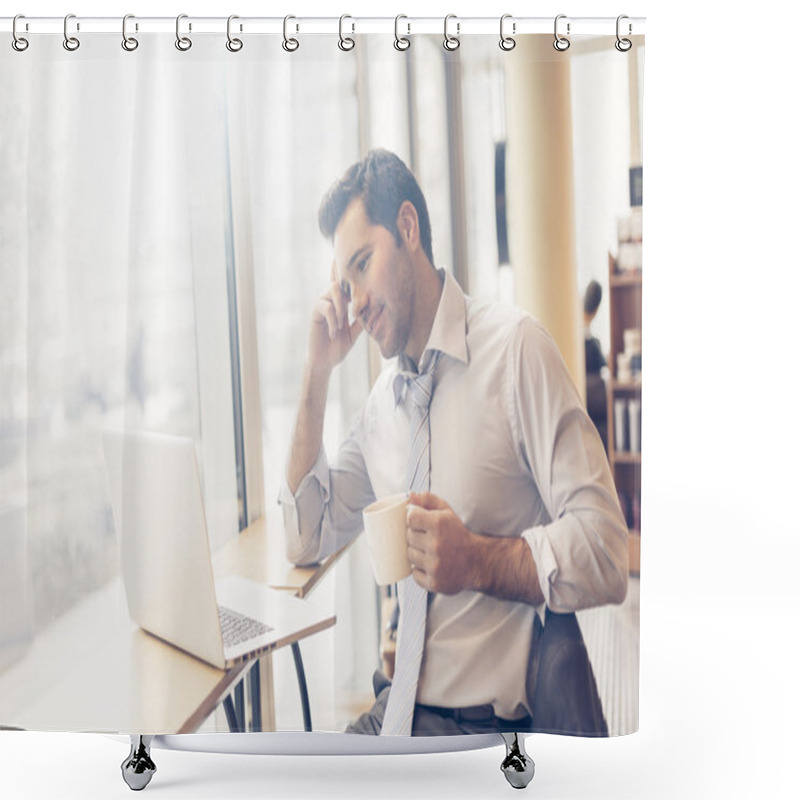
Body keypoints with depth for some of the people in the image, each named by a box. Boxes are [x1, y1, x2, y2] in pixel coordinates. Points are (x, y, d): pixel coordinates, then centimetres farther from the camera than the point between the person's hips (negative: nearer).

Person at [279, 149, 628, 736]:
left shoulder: (516, 347, -10)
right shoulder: (383, 396, 9)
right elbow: (305, 540, 11)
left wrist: (477, 561, -29)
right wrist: (318, 371, 5)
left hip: (488, 719, -5)